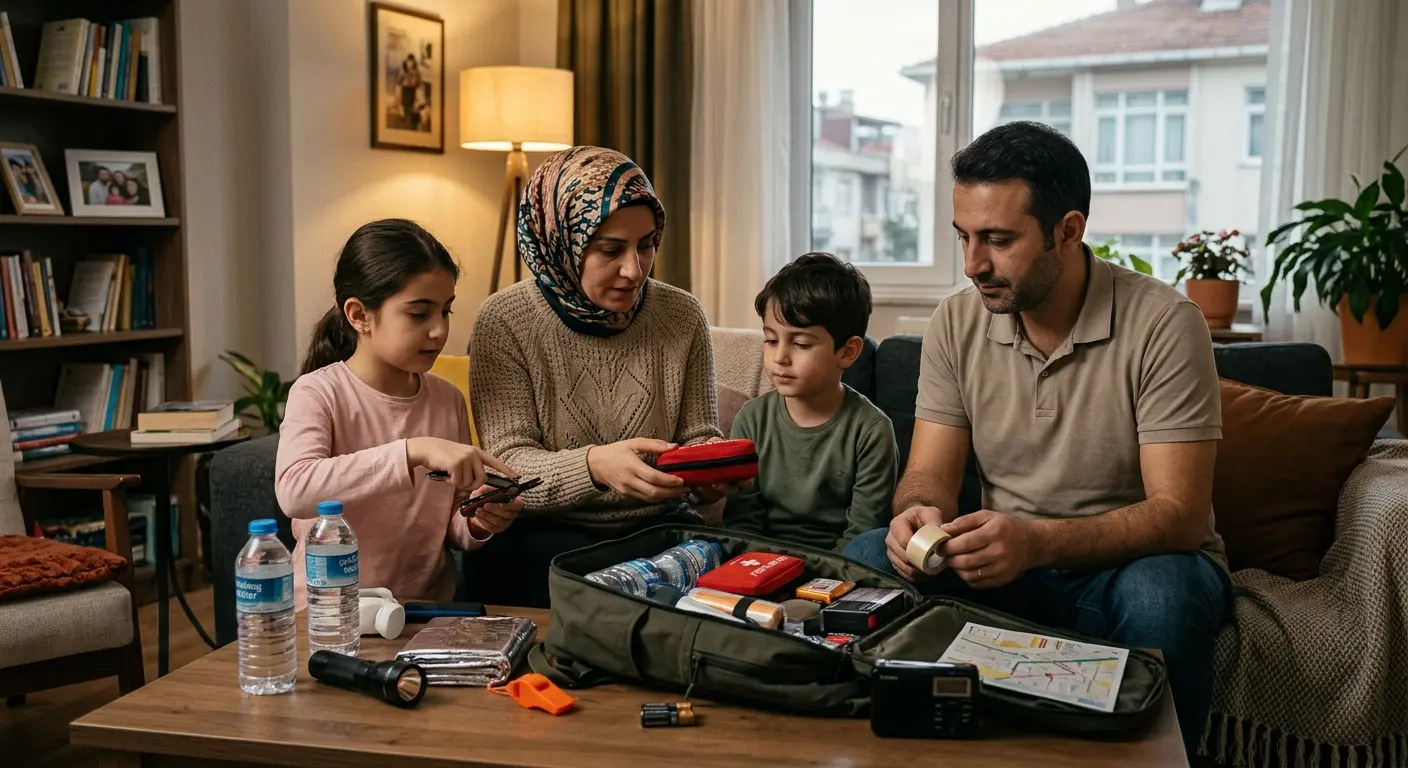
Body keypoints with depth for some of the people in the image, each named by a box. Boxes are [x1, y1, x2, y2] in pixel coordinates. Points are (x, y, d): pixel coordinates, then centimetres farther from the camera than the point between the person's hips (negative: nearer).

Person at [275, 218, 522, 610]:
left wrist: (475, 523, -6)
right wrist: (413, 451, -33)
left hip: (428, 608, 4)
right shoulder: (318, 394, -8)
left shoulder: (448, 400, 6)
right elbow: (293, 490, -28)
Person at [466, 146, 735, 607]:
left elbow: (698, 434, 7)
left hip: (657, 525, 4)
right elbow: (507, 466, -14)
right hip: (542, 530, -3)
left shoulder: (682, 317, 2)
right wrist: (594, 465, -35)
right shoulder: (504, 322, -8)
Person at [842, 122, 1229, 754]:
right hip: (1010, 561, 3)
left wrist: (1039, 541, -37)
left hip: (1130, 563, -3)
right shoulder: (956, 323, -2)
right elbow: (929, 475, -2)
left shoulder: (1162, 323, -16)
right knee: (867, 556, -21)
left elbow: (1180, 514, -20)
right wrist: (921, 513, -28)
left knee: (1162, 596, -37)